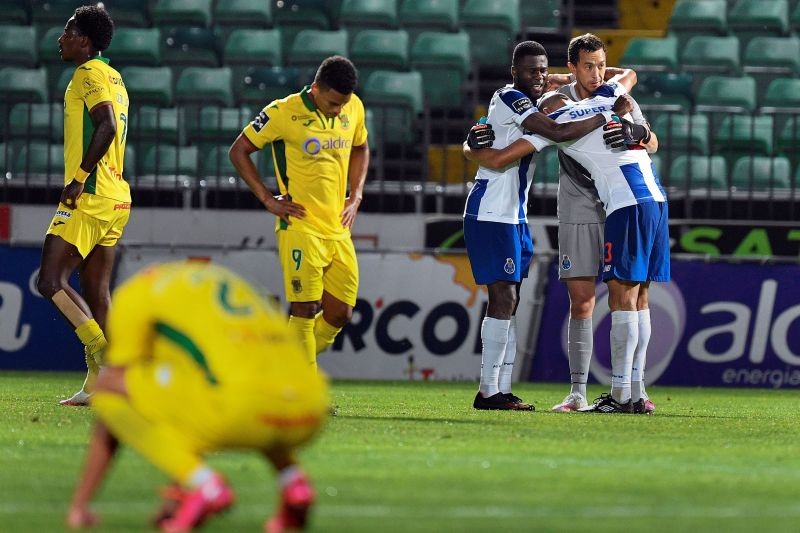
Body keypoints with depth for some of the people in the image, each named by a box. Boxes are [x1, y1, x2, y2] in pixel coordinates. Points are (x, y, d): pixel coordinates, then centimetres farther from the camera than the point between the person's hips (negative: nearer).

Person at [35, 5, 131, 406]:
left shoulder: (89, 74, -9)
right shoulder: (112, 77, 20)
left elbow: (107, 126, -23)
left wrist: (80, 177, -22)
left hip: (89, 197, -10)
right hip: (115, 197, 10)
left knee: (50, 281, -10)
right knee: (95, 293, 8)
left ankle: (102, 353, -19)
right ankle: (99, 383, 5)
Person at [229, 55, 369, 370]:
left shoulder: (353, 108, 5)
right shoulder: (284, 113, -12)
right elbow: (239, 151, -2)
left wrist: (356, 196, 13)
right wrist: (268, 200, -6)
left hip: (338, 230, 6)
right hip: (300, 228, -6)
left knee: (339, 314, 5)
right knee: (304, 310, -10)